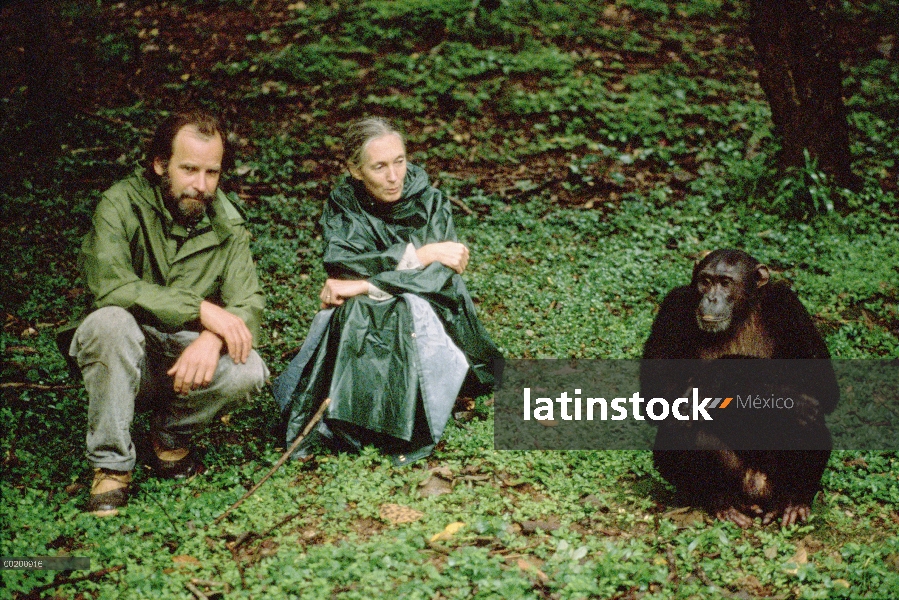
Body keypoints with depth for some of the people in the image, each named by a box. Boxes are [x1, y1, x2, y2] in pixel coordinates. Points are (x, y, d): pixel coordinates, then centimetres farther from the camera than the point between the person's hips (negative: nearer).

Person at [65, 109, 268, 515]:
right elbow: (109, 284, -28)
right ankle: (111, 465, -19)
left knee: (249, 372, -26)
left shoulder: (227, 226, -2)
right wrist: (201, 309, -31)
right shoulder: (122, 204, -13)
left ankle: (170, 434, 5)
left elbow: (248, 305, -11)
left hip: (185, 355, 3)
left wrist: (211, 339, -34)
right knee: (112, 321, -36)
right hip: (122, 359, -3)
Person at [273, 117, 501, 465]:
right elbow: (341, 263, -20)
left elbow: (440, 273, -19)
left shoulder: (429, 202, -6)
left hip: (428, 311, -1)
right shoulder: (341, 205, -3)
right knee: (344, 314, -32)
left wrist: (363, 286, -24)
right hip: (362, 319, 1)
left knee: (412, 307, -34)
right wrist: (420, 254, -23)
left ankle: (413, 430, -27)